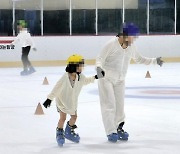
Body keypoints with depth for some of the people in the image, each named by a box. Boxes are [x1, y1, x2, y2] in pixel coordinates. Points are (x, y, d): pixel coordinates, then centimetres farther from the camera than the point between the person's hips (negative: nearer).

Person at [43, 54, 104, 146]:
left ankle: (69, 132, 35)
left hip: (72, 101, 6)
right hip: (62, 100, -6)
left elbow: (85, 81, 11)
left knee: (74, 116, 11)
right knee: (63, 117, -9)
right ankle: (59, 133, 13)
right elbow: (56, 88, -29)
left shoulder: (80, 76, -14)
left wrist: (95, 77, 2)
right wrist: (49, 99, -29)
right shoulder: (65, 78, -32)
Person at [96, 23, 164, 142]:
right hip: (106, 78, -6)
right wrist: (99, 67, -38)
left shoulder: (131, 46, -3)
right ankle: (111, 132, -3)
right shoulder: (112, 44, -22)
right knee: (109, 106, -7)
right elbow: (100, 58, -17)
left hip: (120, 80, 6)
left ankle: (119, 128, 26)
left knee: (120, 106, 11)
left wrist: (154, 61, 3)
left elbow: (139, 59, 12)